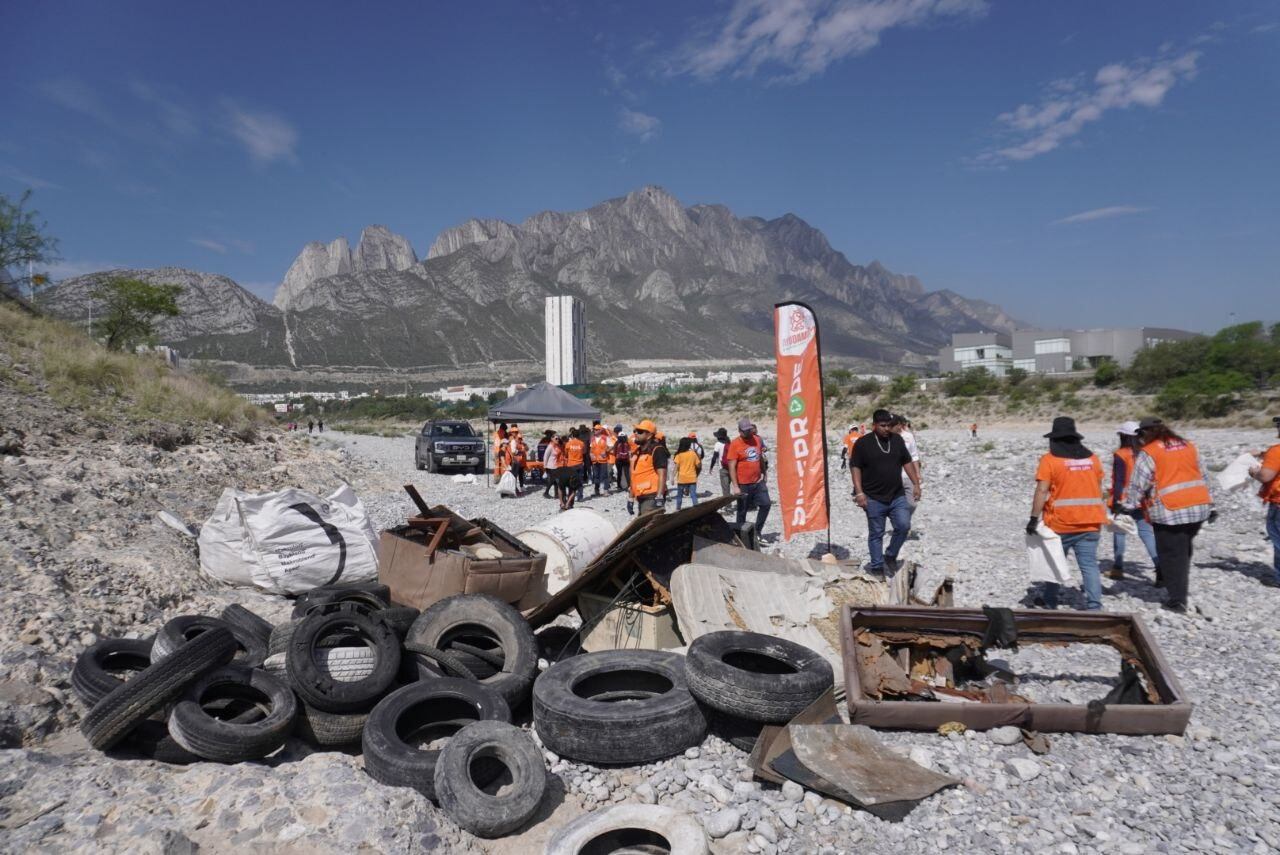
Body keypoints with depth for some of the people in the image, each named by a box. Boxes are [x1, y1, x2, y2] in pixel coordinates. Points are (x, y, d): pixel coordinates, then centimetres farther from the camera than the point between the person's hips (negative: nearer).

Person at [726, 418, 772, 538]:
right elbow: (732, 467, -15)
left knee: (766, 504, 2)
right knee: (742, 511, 5)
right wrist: (735, 486, -19)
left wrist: (764, 477, 19)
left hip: (758, 482, 5)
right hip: (743, 484, -5)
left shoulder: (757, 440, 5)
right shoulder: (735, 444, -12)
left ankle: (757, 531, 15)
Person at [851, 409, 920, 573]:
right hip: (874, 499, -3)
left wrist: (916, 484, 10)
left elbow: (907, 462, 16)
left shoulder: (897, 440, 7)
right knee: (876, 534, 4)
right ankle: (877, 567, 16)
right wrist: (859, 492, -14)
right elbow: (855, 468, -7)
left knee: (904, 526, -8)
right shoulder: (863, 443, -6)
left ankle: (891, 556, 15)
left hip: (897, 496, 4)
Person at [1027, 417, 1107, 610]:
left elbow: (1041, 491, -14)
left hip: (1061, 523, -3)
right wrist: (1099, 513, 26)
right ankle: (1094, 606, -1)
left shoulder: (1050, 459, -8)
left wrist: (1034, 518, -13)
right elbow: (1099, 488, 15)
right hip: (1090, 522, 3)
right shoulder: (1092, 457, 8)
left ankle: (1050, 602, 23)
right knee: (1089, 564, 4)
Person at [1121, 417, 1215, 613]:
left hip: (1170, 512, -6)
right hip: (1198, 508, 6)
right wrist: (1209, 504, 25)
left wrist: (1128, 507, -6)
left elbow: (1137, 486, -12)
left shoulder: (1149, 453, -8)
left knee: (1172, 555, 3)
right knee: (1184, 551, 20)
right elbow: (1203, 478, 19)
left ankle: (1178, 600, 7)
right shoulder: (1188, 446, 13)